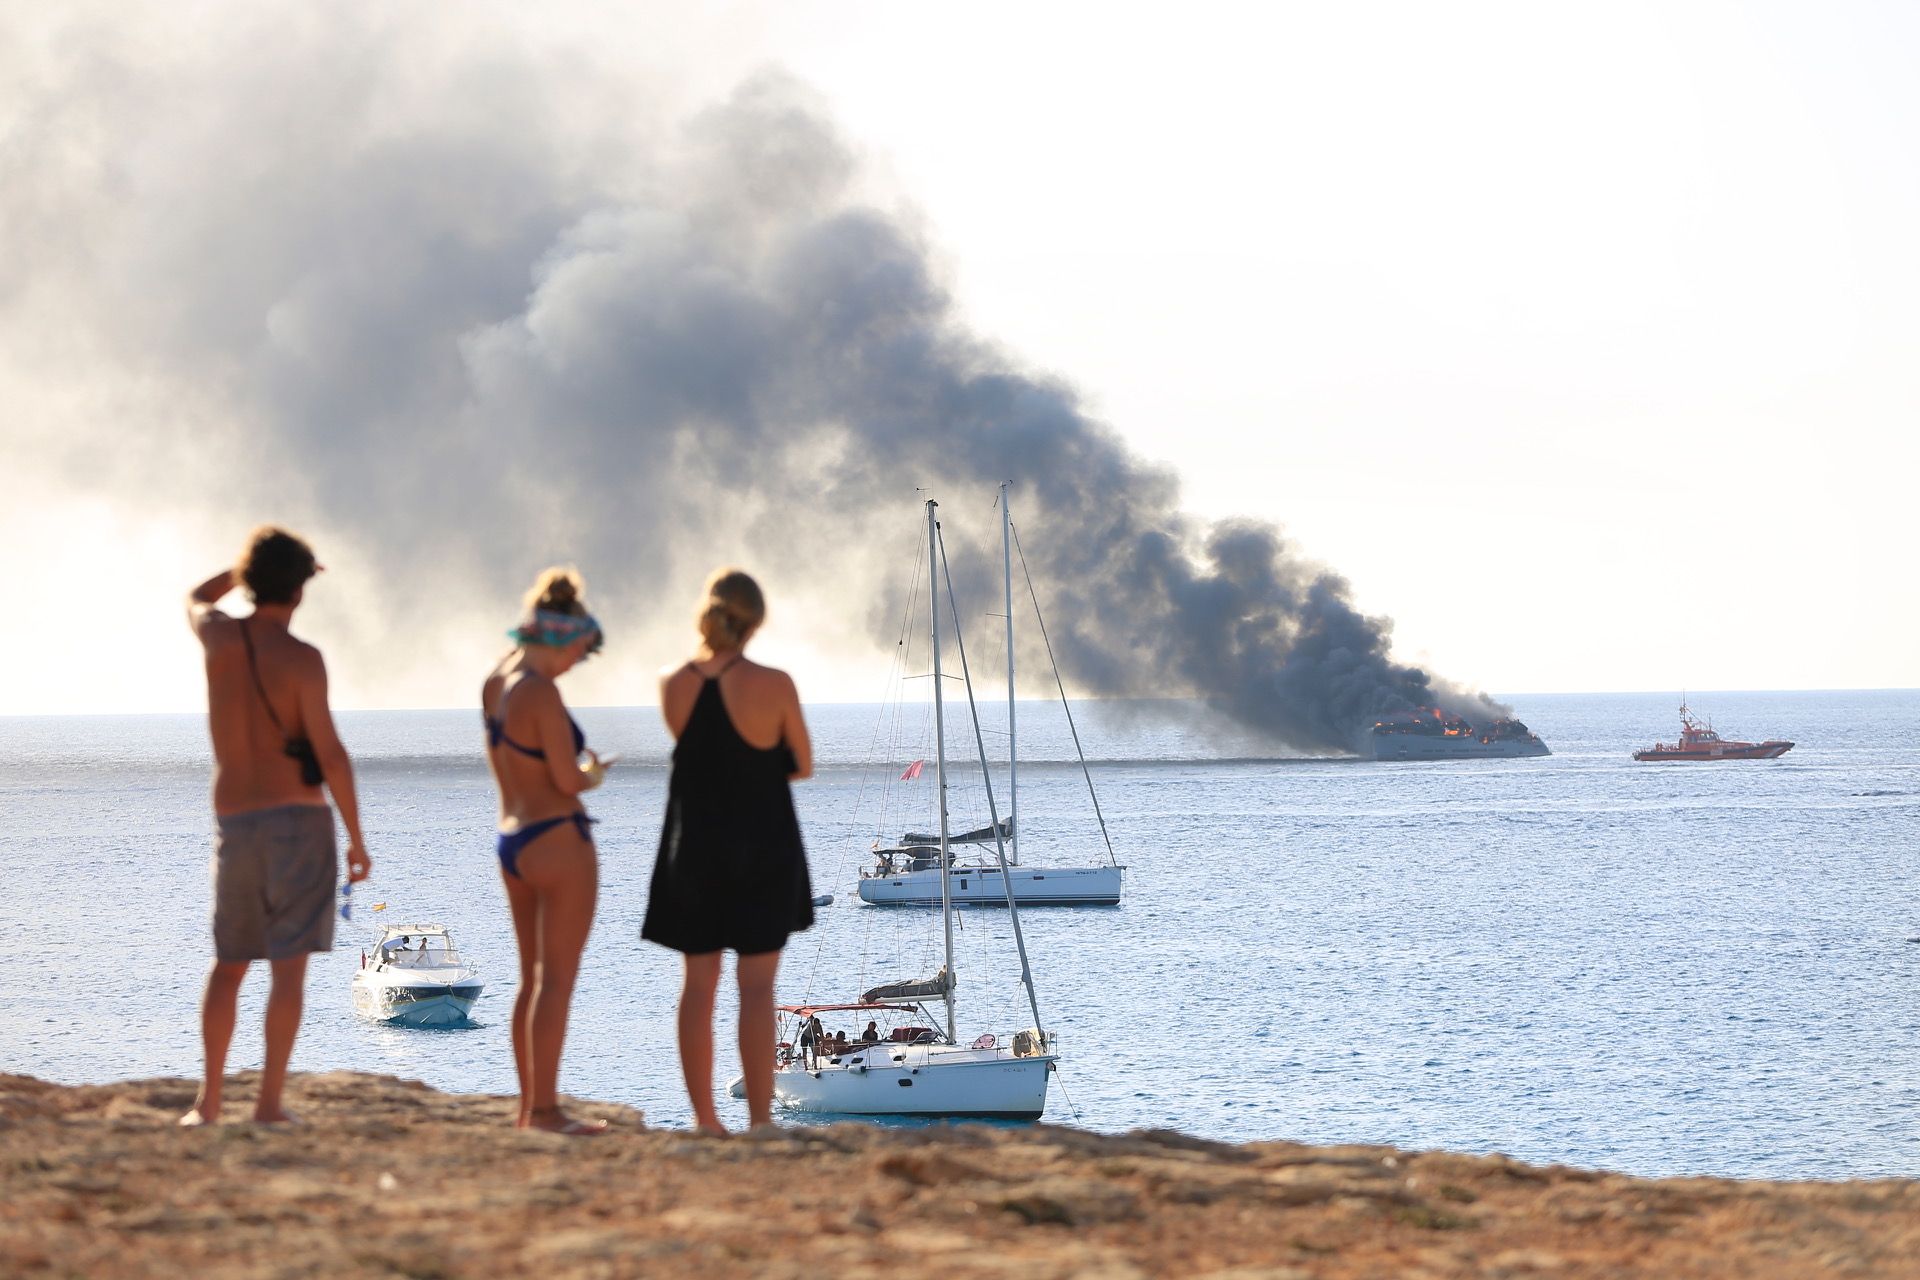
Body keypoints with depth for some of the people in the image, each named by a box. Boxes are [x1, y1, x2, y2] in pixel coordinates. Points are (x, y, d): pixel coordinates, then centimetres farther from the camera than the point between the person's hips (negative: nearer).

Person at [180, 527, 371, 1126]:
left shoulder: (218, 635, 1)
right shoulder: (301, 658, -12)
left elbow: (195, 599, 29)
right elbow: (330, 753, -14)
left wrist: (250, 564, 28)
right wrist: (356, 838, -8)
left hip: (233, 824, 5)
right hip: (298, 821, -5)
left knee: (228, 964, 16)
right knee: (289, 965, -4)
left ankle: (209, 1099, 12)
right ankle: (269, 1100, -10)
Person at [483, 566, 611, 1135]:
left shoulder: (495, 682, 6)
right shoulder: (540, 693, -19)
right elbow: (567, 780, -18)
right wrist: (594, 773, 5)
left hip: (512, 840, 9)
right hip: (558, 839, -9)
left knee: (533, 977, 14)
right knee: (557, 979, -3)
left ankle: (529, 1105, 17)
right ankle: (545, 1106, -3)